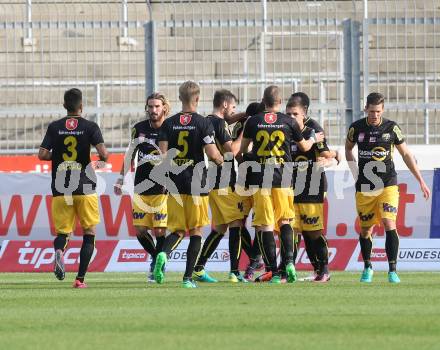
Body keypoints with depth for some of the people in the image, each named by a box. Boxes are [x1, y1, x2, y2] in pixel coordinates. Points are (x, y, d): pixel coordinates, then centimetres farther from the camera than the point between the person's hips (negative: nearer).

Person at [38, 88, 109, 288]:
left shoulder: (54, 127, 3)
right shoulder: (90, 127, -2)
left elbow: (42, 154, -3)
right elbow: (103, 153, -13)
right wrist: (103, 159, 10)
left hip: (60, 189, 2)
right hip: (85, 189, -2)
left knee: (63, 232, 11)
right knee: (89, 233, 9)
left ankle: (59, 251, -25)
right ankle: (80, 278, 0)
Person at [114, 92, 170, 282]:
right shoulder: (139, 128, 5)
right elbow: (130, 155, 16)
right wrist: (120, 180, 16)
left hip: (163, 189, -4)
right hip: (141, 188, 4)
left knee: (159, 230, -7)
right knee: (140, 230, 2)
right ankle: (156, 258, 25)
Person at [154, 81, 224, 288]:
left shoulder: (168, 124, 3)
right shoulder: (203, 123, -6)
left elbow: (162, 154, -3)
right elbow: (212, 154, -11)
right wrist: (220, 160, 11)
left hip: (175, 184, 3)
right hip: (197, 183, -3)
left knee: (178, 230, 11)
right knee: (195, 231, 7)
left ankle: (163, 254, -20)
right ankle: (188, 277, 4)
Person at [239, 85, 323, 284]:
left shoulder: (252, 122, 1)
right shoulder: (288, 122, 1)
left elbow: (242, 149, 14)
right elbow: (304, 147, 16)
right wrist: (314, 140, 38)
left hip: (260, 178, -1)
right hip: (283, 178, 1)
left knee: (265, 226, 0)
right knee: (284, 221, 17)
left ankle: (274, 272, -6)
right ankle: (289, 261, -2)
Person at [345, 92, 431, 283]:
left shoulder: (391, 128, -2)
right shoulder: (357, 128, 1)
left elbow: (406, 155, 7)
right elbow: (348, 148, 21)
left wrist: (421, 181, 6)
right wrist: (355, 171, 8)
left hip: (387, 185, -2)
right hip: (364, 187, 2)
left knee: (389, 224, -16)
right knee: (365, 229, 7)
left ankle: (392, 270, -14)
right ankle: (367, 267, 28)